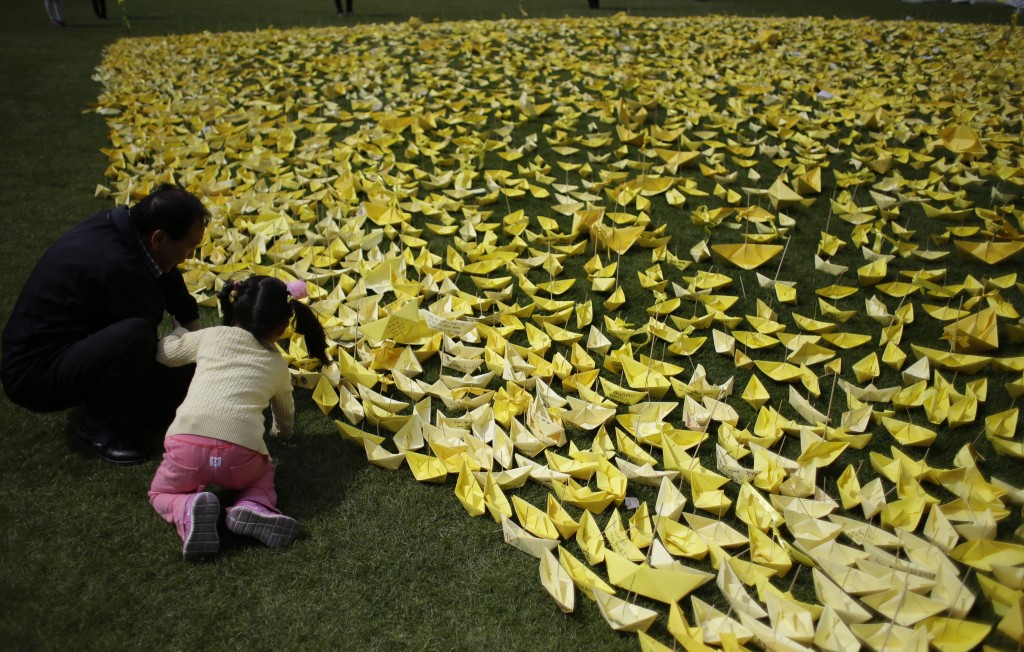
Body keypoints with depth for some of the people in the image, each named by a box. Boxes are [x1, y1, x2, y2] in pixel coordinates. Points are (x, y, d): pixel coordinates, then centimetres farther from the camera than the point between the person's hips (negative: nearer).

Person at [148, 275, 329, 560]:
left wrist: (180, 331, 56)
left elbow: (163, 352, 35)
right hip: (240, 455, 1)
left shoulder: (211, 336, 19)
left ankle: (187, 509, -6)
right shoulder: (277, 364, 23)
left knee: (161, 492, 28)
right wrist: (281, 430, 63)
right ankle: (253, 507, 2)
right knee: (264, 470, 34)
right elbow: (285, 413, 39)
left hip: (187, 443, 0)